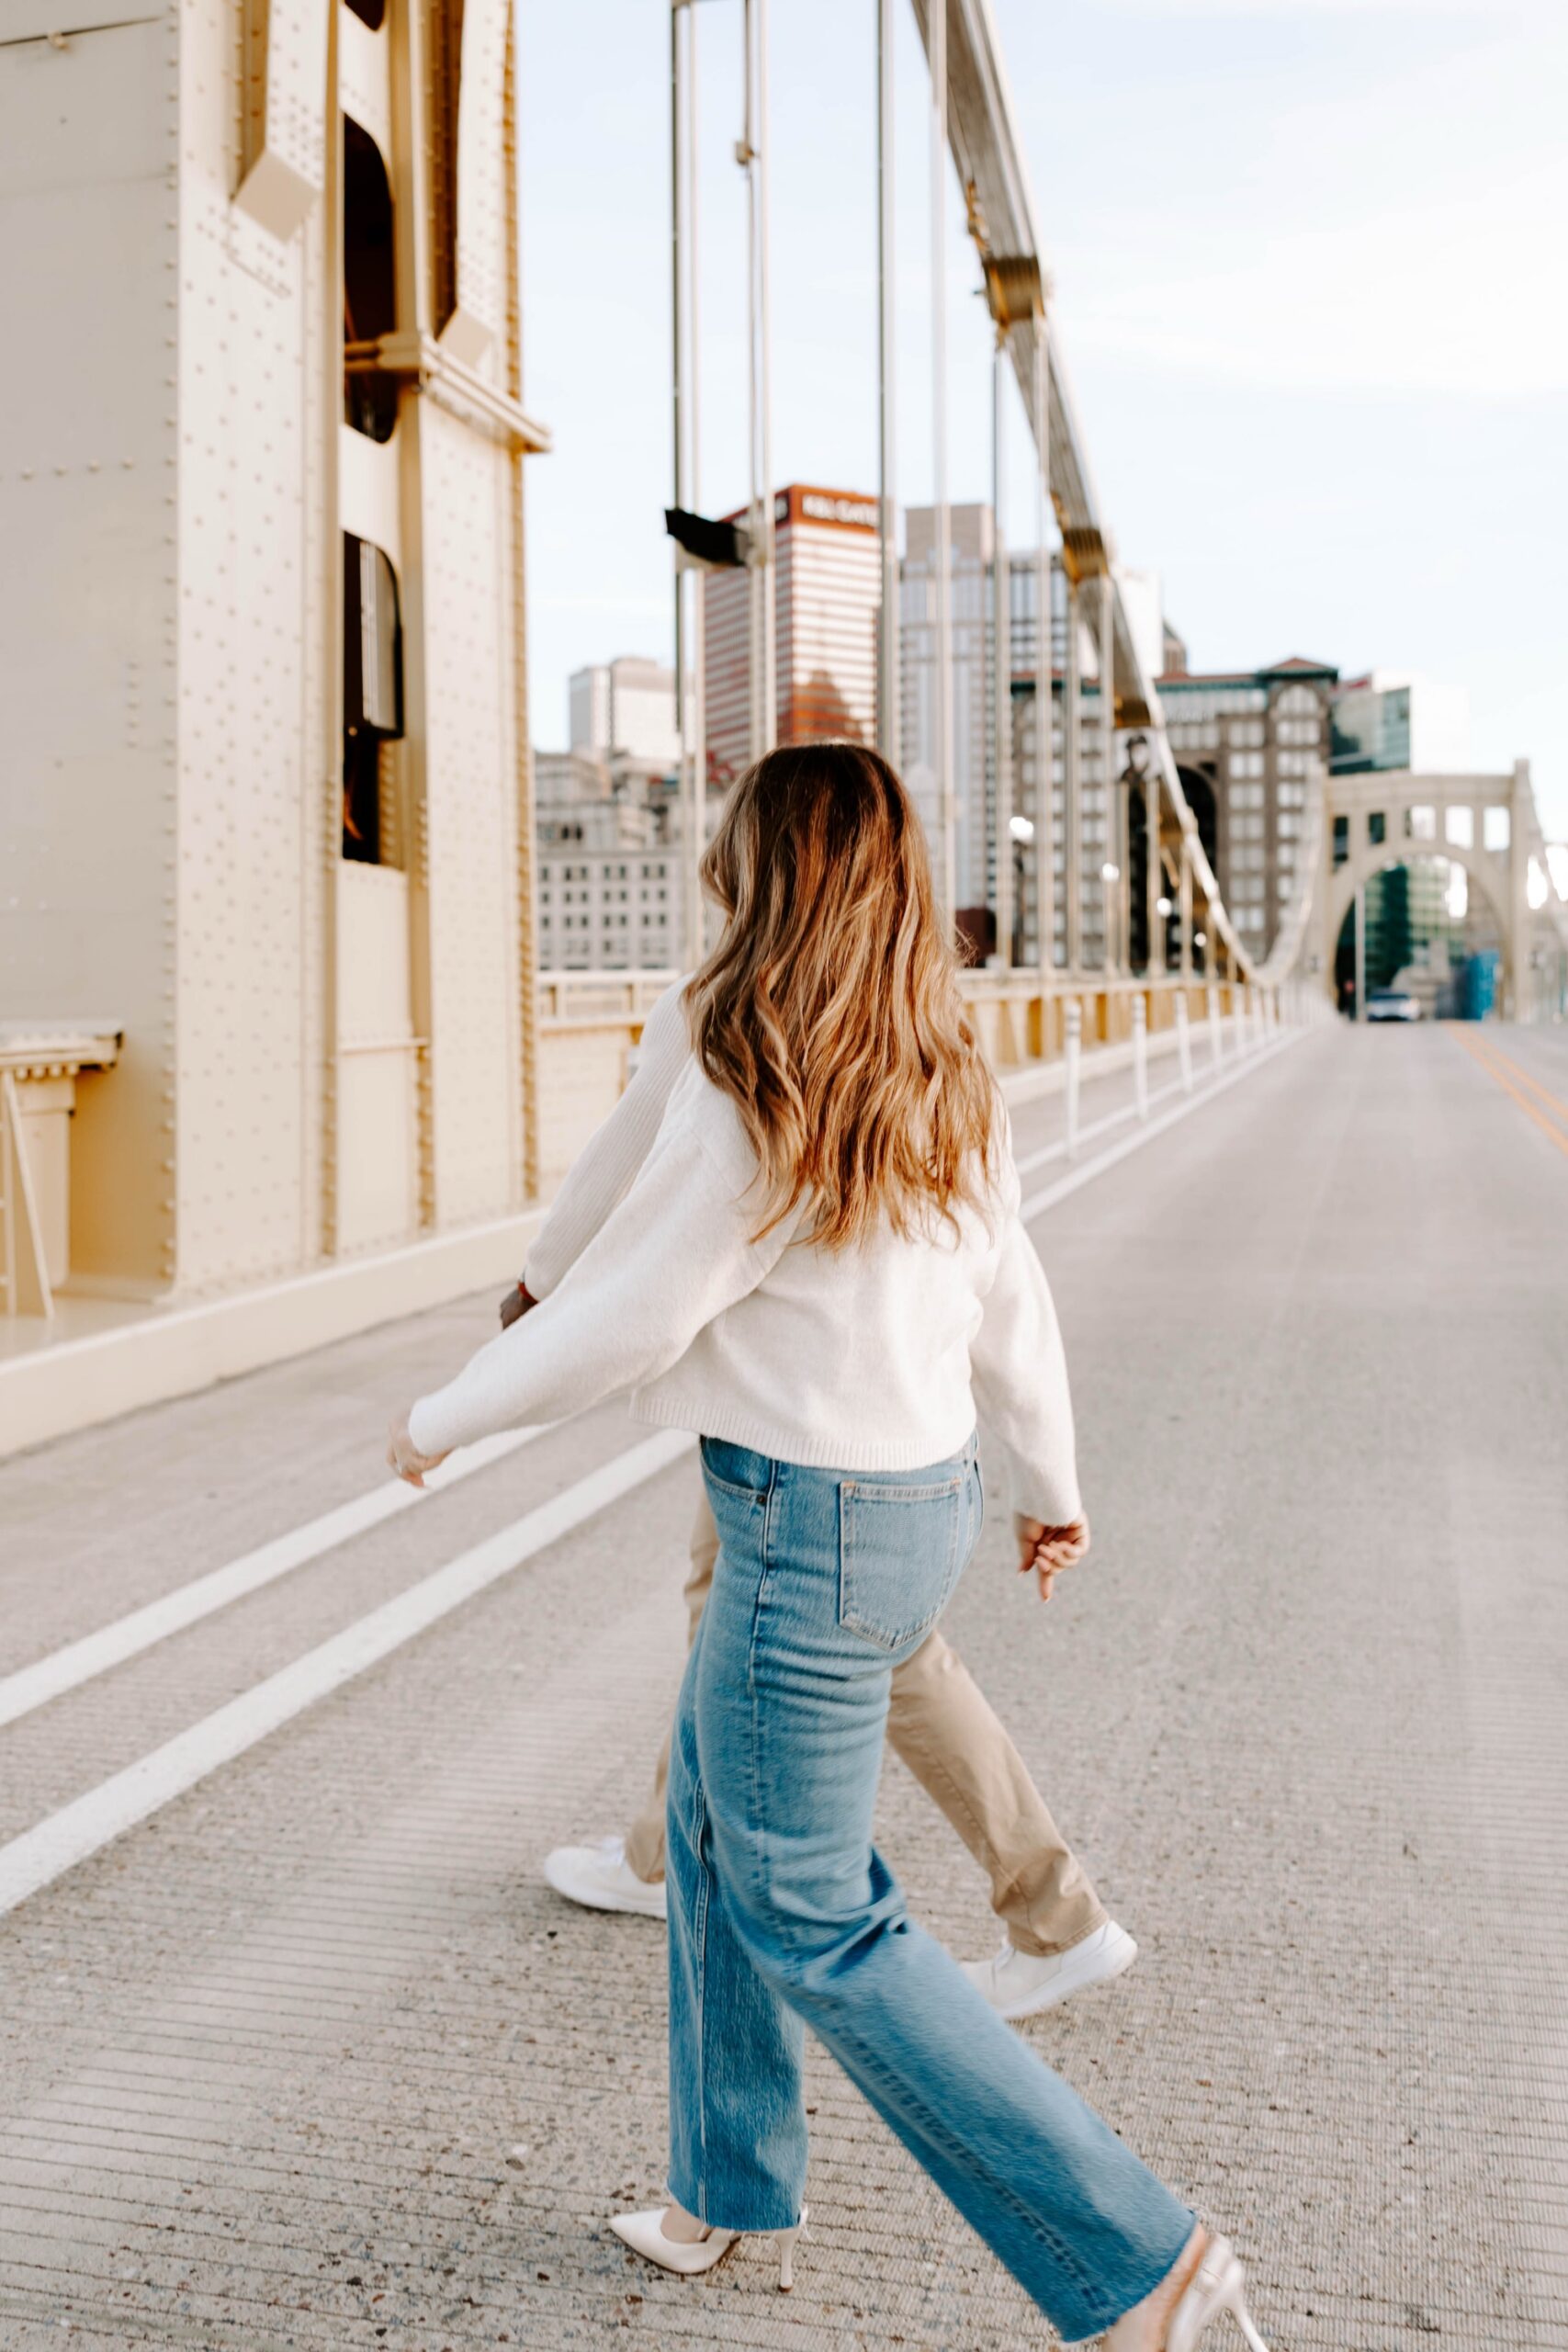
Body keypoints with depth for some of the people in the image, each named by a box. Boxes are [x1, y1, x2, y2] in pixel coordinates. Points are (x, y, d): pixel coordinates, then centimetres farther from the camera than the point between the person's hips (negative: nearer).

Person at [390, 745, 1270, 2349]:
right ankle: (730, 2194, 41)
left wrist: (445, 1419, 1)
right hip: (925, 1495, 9)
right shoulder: (941, 1084, 2)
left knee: (812, 1922, 6)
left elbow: (625, 1316, -15)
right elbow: (1009, 1293, 9)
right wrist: (1048, 1481, 23)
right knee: (714, 1822, 24)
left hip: (813, 1530, -9)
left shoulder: (750, 1100, -22)